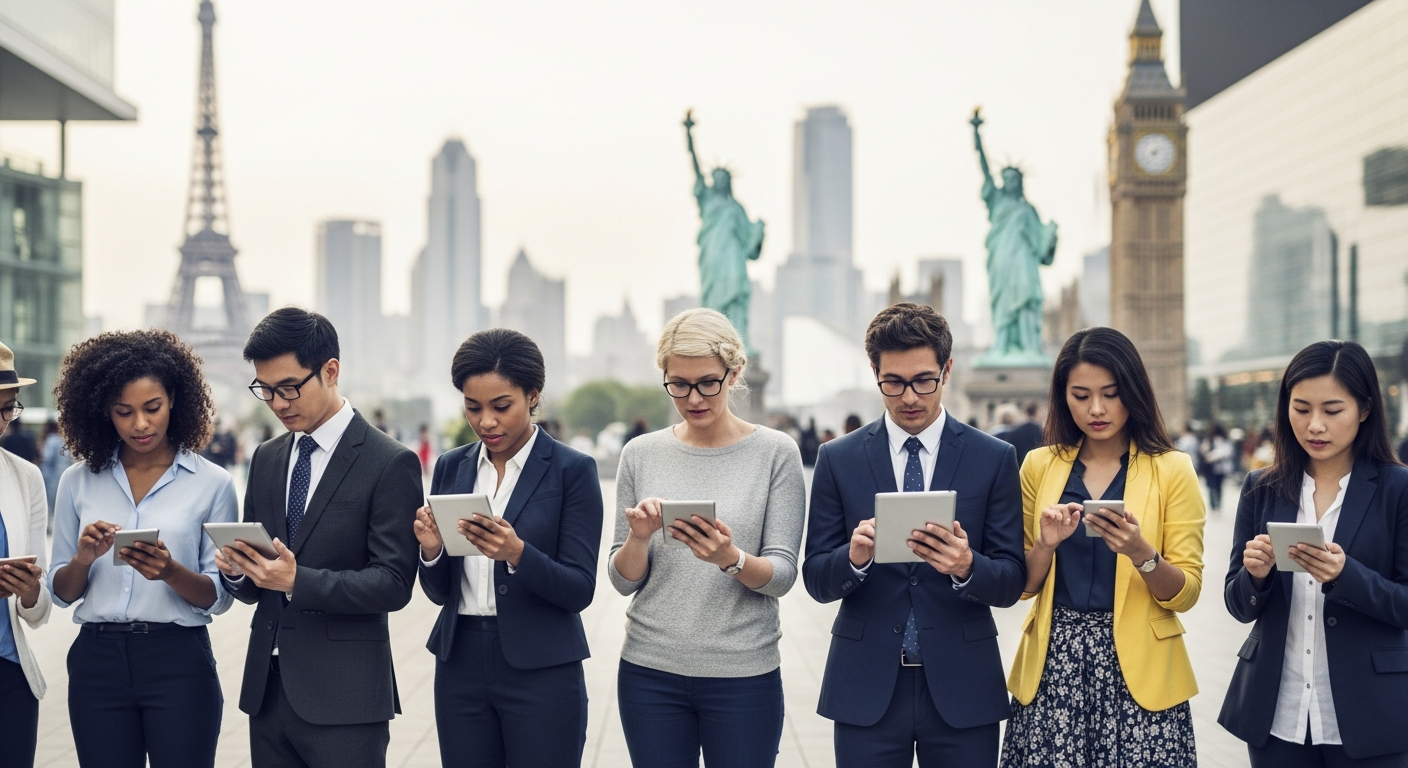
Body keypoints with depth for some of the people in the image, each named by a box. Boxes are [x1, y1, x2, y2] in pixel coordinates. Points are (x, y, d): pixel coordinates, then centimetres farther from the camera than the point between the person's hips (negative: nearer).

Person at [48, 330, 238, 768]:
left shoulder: (212, 484, -1)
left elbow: (219, 596, -1)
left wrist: (170, 571, -20)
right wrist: (83, 559, -12)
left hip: (179, 661, -2)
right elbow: (62, 593, 9)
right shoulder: (78, 482, 7)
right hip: (97, 661, 2)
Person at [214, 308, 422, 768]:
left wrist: (298, 582, -22)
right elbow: (253, 589, 17)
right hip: (266, 687, 6)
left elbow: (394, 584, -12)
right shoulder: (265, 459, 13)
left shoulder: (390, 463, -7)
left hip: (343, 696, -6)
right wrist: (235, 570, -6)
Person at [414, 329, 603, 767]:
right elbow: (440, 592, 9)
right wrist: (431, 550, -12)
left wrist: (517, 553, -25)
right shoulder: (452, 468, 7)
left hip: (541, 674, -4)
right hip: (460, 667, 4)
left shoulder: (572, 470, -6)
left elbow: (580, 590, -9)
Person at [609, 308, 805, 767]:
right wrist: (639, 537, -16)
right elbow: (624, 581, 5)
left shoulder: (775, 453, -3)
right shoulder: (640, 455, 3)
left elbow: (782, 575, -6)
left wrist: (731, 558, -26)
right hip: (650, 673, 2)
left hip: (743, 676, -2)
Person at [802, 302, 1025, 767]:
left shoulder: (994, 459, 2)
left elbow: (1011, 583, 0)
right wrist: (854, 557, -19)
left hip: (961, 690, 0)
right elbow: (816, 581, 2)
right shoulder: (839, 459, 4)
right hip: (867, 690, 1)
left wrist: (968, 566, -21)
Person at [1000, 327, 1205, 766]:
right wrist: (1046, 544, -10)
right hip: (1053, 665, 2)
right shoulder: (1040, 466, 7)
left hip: (1136, 667, -2)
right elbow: (1023, 585, 9)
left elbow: (1185, 593, -3)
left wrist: (1140, 552, -20)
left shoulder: (1172, 469, 0)